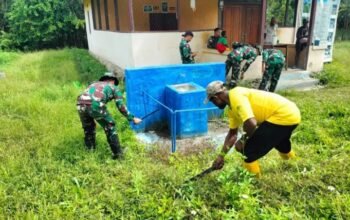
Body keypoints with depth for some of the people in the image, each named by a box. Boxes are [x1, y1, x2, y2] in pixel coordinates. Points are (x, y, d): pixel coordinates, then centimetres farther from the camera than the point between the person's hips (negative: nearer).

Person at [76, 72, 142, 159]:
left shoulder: (94, 84, 39)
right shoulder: (113, 88, 26)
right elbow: (121, 106, 18)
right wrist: (132, 118, 26)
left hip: (81, 104, 5)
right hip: (96, 105, -5)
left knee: (88, 128, 29)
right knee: (110, 127, 15)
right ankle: (118, 153, 19)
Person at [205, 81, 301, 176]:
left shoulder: (235, 96, -20)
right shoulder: (232, 107, 11)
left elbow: (251, 123, -32)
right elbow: (233, 133, 18)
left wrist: (243, 139, -12)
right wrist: (221, 155, 17)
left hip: (285, 116, -11)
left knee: (249, 150, -9)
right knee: (279, 141, 39)